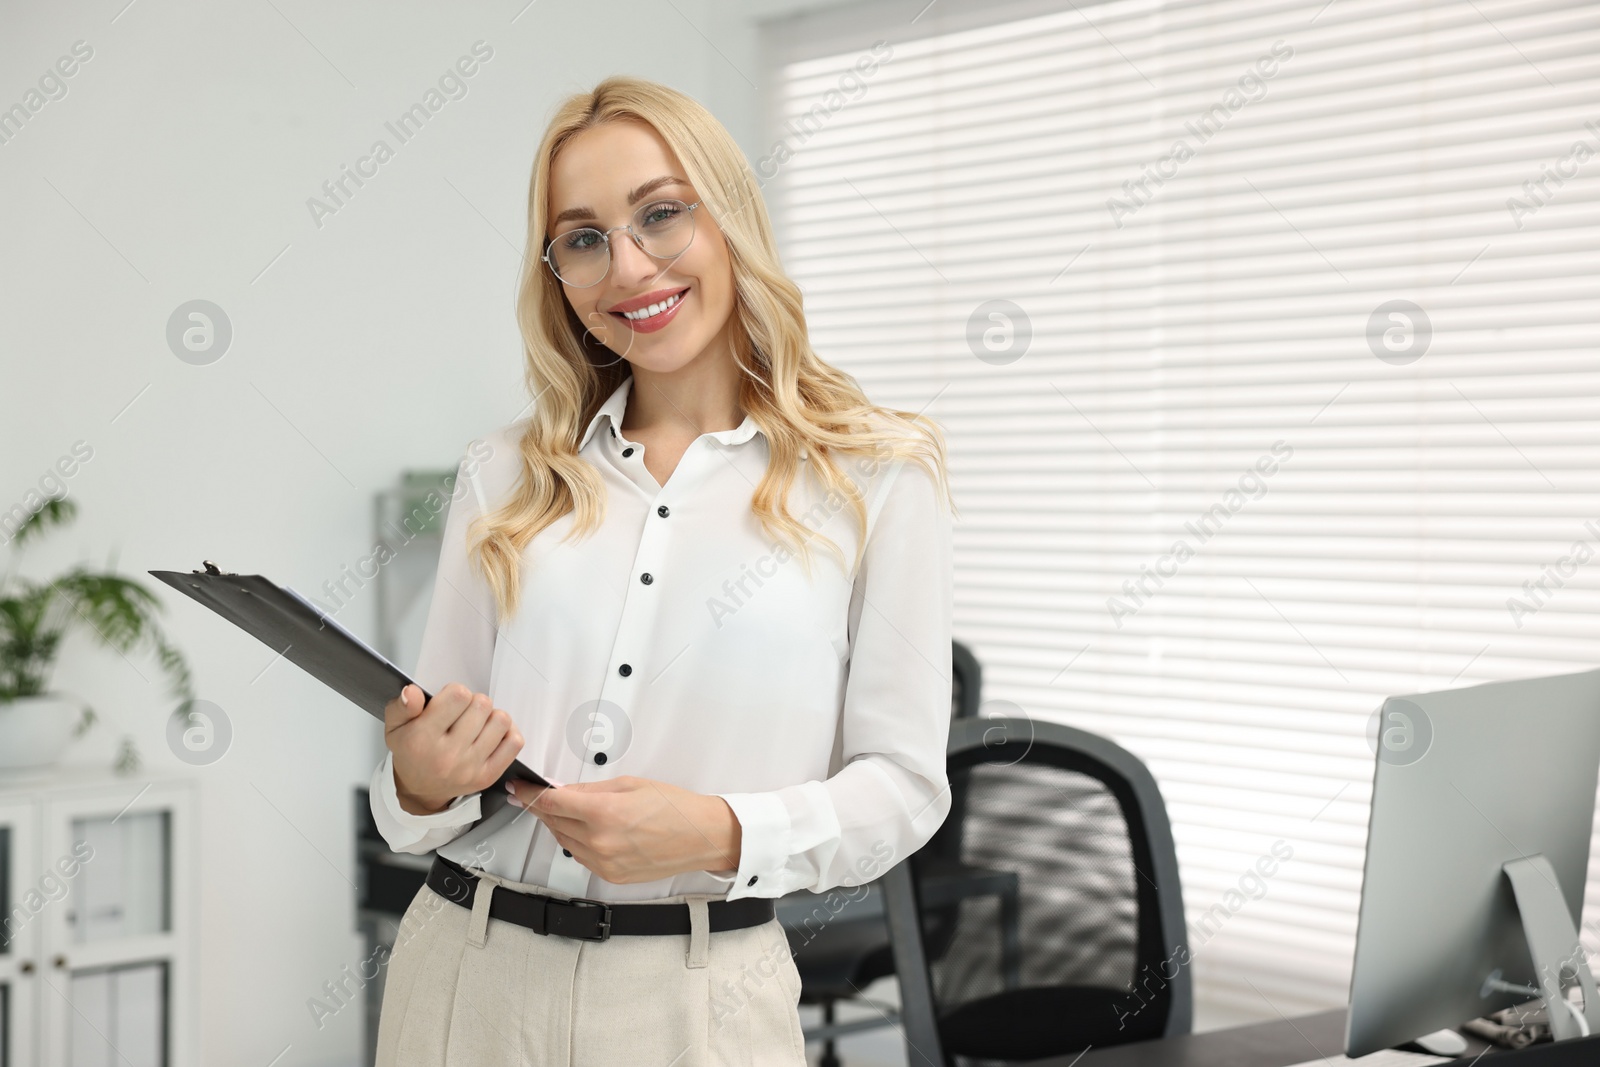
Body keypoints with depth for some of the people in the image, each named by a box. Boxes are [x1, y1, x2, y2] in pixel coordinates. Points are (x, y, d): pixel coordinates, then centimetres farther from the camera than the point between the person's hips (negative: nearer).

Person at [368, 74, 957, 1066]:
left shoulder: (876, 473, -2)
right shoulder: (503, 477, 6)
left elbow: (903, 781, -3)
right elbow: (431, 760, 9)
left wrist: (724, 835, -19)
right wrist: (422, 787, -14)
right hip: (465, 973, 3)